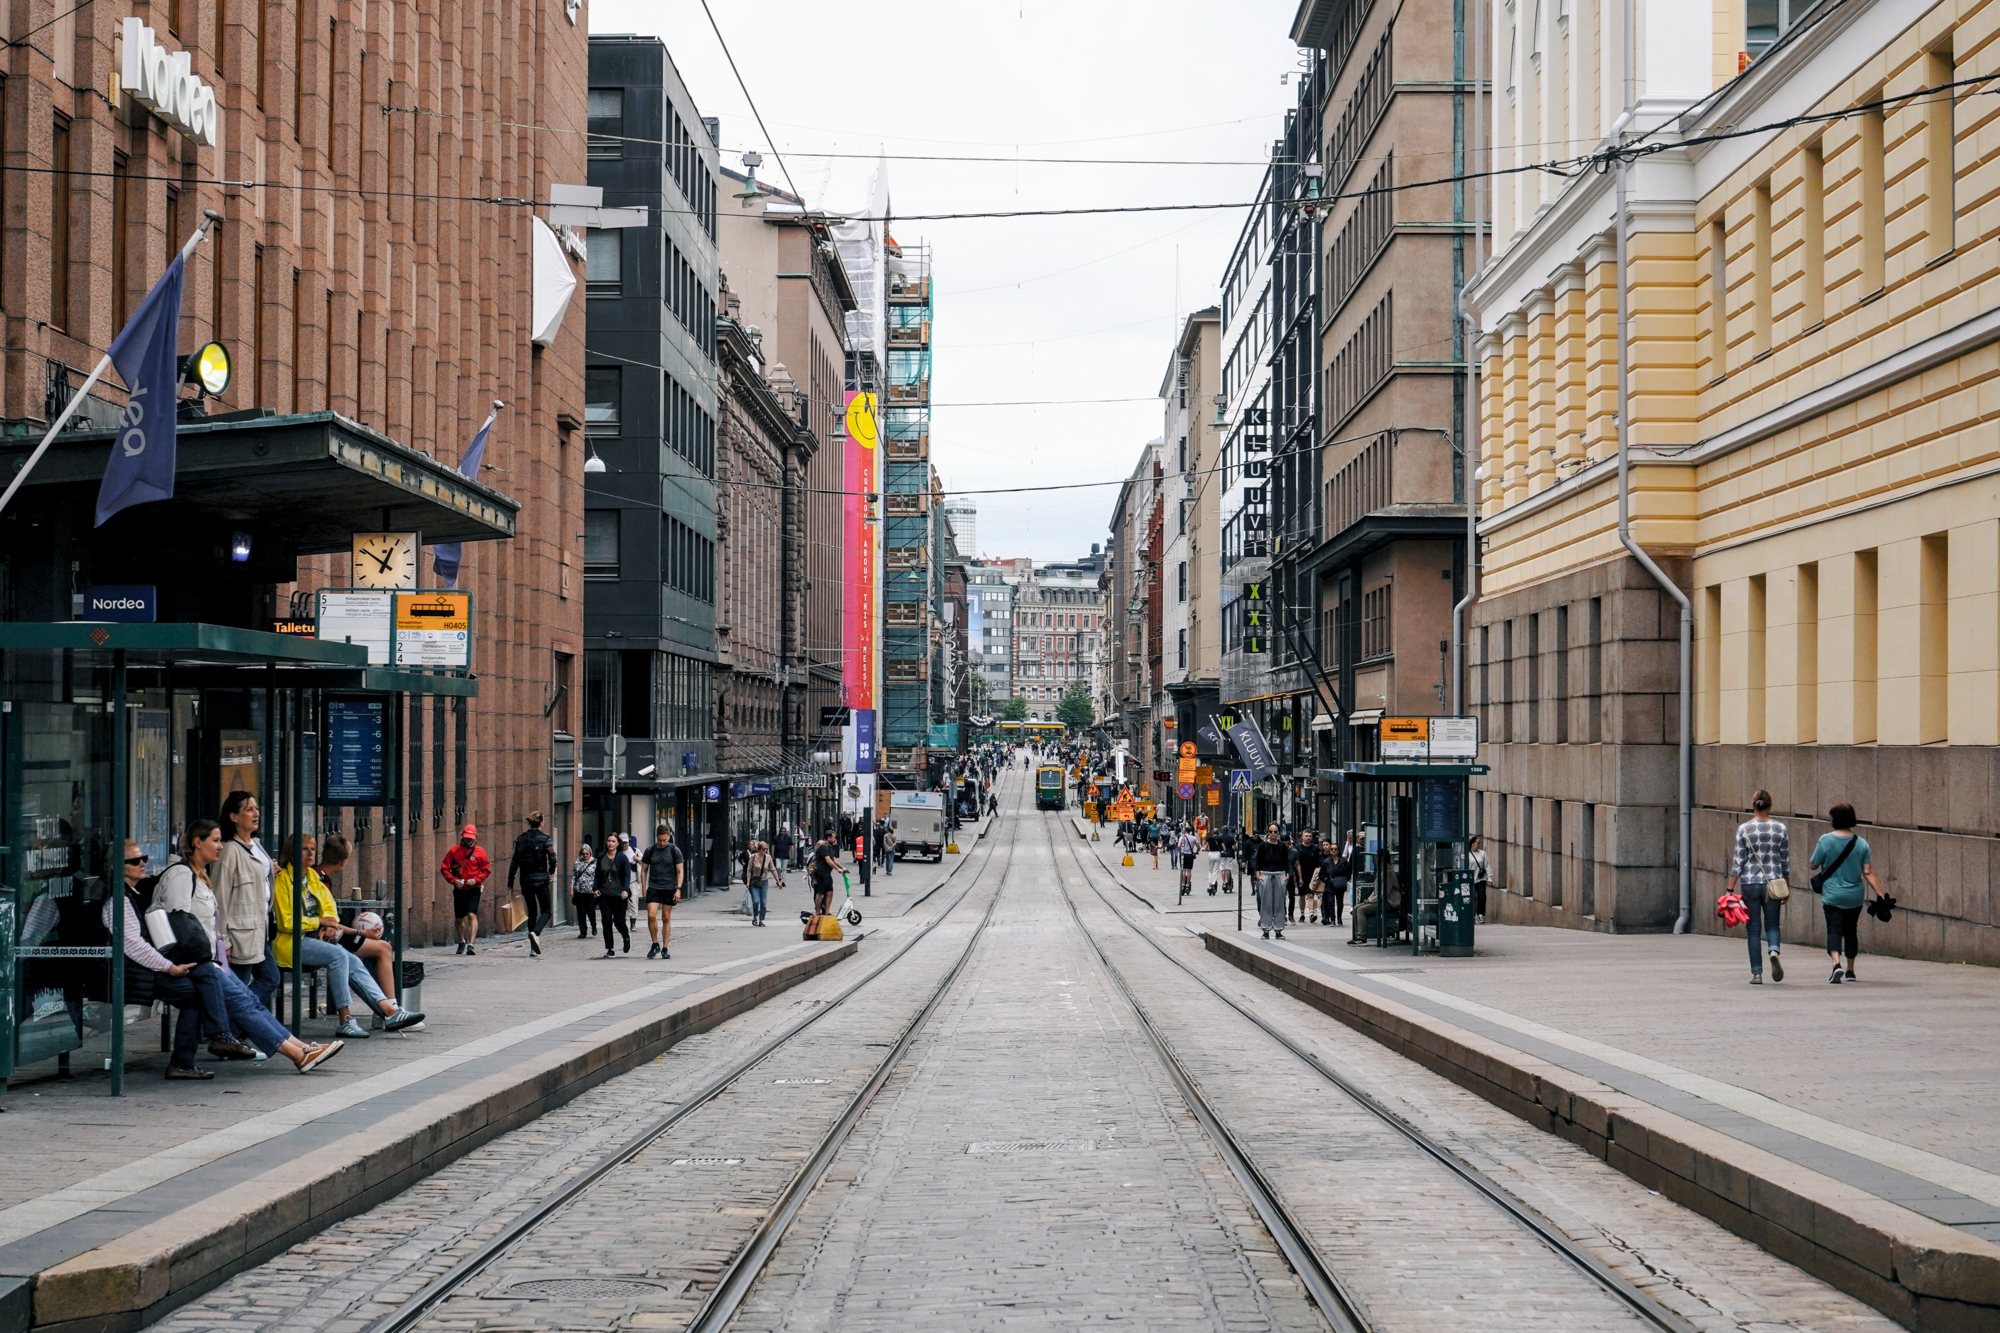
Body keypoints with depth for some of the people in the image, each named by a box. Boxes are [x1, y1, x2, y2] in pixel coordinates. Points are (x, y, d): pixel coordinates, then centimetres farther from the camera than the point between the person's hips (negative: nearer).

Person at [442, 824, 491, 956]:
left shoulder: (480, 851, -1)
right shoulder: (454, 850, 0)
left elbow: (486, 870, 5)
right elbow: (444, 869, 3)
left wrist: (476, 880, -11)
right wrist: (453, 880, -12)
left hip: (473, 889, -2)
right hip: (459, 889, 2)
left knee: (472, 915, -18)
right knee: (459, 918, 13)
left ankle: (471, 944, -23)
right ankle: (461, 942, 35)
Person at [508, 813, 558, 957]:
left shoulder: (520, 839, 5)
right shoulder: (545, 838, -6)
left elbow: (514, 861, 3)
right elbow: (552, 859, -12)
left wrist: (510, 881, 6)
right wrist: (551, 872, 8)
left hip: (525, 880, 4)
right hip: (540, 879, -4)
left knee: (532, 912, 13)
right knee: (546, 911, 7)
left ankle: (533, 949, 10)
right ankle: (536, 932, -24)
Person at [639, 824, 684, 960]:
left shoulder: (674, 851, 1)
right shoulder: (650, 850, 5)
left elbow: (680, 872, 1)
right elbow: (643, 870, 13)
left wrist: (678, 889, -9)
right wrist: (644, 888, 6)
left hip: (669, 889, -1)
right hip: (653, 888, 1)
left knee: (666, 918, 2)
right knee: (651, 916, -13)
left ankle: (664, 949, 10)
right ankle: (655, 944, 4)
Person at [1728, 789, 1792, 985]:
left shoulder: (1744, 829, -4)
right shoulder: (1781, 829, 1)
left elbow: (1738, 861, -5)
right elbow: (1786, 862, 6)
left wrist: (1731, 890, -2)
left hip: (1750, 884, -1)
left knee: (1753, 929, 6)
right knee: (1772, 924, 14)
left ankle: (1756, 973, 5)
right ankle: (1774, 951, -17)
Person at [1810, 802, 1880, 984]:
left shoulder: (1825, 840, -11)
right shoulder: (1861, 843, -4)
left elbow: (1814, 865, -2)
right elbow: (1868, 873, -7)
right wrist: (1880, 894, -5)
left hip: (1832, 895, -3)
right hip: (1854, 896, 3)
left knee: (1834, 929, -4)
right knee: (1850, 930, 16)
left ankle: (1836, 964, -29)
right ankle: (1850, 971, 25)